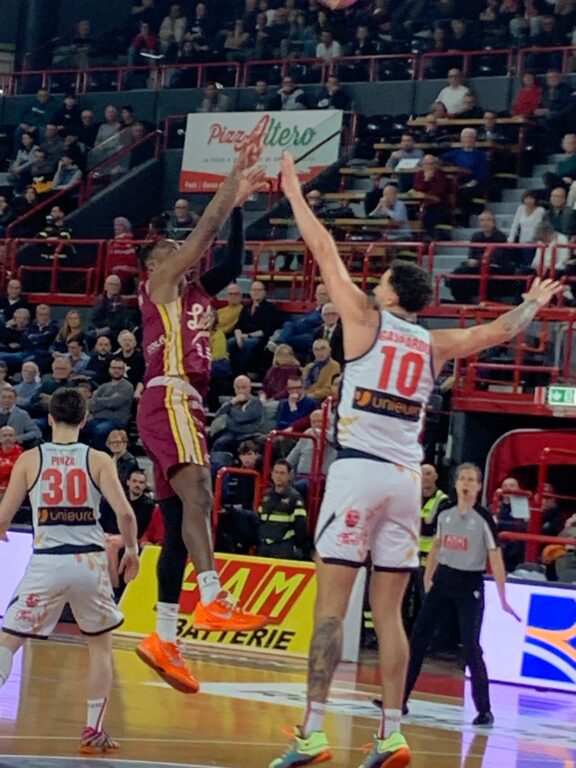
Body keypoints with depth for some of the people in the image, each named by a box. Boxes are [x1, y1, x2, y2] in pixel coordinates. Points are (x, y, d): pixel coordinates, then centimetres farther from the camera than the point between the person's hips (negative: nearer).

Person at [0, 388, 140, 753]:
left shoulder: (30, 459, 2)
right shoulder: (98, 460, 2)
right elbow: (125, 513, -8)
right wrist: (132, 550, 10)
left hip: (47, 563, -1)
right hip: (91, 562, 1)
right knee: (101, 645, 21)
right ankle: (94, 732, 19)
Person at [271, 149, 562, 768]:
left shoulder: (365, 320, 4)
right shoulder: (435, 344, 13)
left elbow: (325, 251, 6)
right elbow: (499, 331, 24)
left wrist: (293, 190, 16)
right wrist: (534, 304, 43)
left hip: (358, 471, -4)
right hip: (406, 478, 4)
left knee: (330, 605, -7)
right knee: (388, 612, 8)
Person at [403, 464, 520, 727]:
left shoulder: (483, 519, -11)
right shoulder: (445, 512, 3)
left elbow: (496, 559, -11)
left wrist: (502, 599, -14)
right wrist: (428, 577, 16)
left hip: (470, 586, -5)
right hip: (443, 580, 5)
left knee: (471, 647, -10)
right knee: (418, 638, 2)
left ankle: (484, 710, -1)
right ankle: (400, 699, 8)